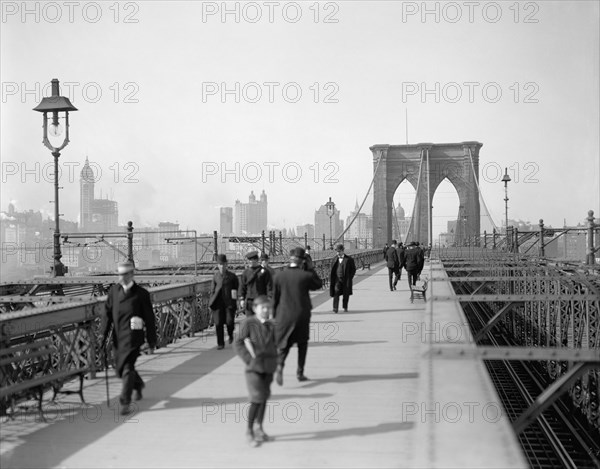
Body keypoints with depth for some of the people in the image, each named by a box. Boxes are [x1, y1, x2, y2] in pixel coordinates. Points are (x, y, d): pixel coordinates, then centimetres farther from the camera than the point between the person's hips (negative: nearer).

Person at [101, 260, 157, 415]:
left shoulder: (141, 294, -4)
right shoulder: (113, 291, 6)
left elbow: (149, 319, 0)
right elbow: (107, 314, 7)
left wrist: (151, 342, 0)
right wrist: (104, 335, -1)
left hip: (133, 337, -5)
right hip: (118, 337, 5)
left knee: (127, 368, -12)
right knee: (119, 368, 15)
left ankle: (125, 402, -4)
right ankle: (138, 385, 44)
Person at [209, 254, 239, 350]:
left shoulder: (232, 276, 4)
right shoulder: (215, 276, 10)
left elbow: (237, 287, 15)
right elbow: (212, 290, 15)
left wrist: (235, 294, -2)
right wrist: (211, 302, 9)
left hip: (229, 303, -2)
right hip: (218, 302, 2)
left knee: (229, 321, -10)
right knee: (218, 323, -3)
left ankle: (230, 335, 24)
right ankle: (220, 344, 7)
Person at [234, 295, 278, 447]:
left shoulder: (271, 326, 8)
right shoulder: (248, 323, -9)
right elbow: (238, 344, -8)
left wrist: (273, 360, 6)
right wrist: (249, 359, -14)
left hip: (268, 368, 6)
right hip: (254, 368, -6)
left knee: (264, 398, 12)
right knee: (257, 399, -11)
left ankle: (259, 428, 27)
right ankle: (249, 431, 2)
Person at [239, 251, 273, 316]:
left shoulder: (264, 271, 0)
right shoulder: (245, 273, 8)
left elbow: (269, 286, -2)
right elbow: (242, 286, 8)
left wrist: (269, 299, -8)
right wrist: (241, 299, 0)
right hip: (249, 301, 2)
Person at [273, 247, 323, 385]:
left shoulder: (280, 275, -5)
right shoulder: (306, 275, -12)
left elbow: (275, 297, 1)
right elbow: (319, 285, 7)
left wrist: (275, 315, 11)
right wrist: (311, 269, 5)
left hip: (284, 315, 1)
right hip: (302, 314, -1)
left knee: (284, 343, 9)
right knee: (302, 343, 17)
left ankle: (279, 366, -18)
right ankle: (300, 373, 18)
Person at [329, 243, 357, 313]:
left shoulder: (349, 259, -4)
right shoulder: (335, 259, 6)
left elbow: (353, 269, 3)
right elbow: (332, 269, 15)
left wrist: (350, 277, -5)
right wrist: (331, 278, 4)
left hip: (346, 280, -1)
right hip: (337, 279, 1)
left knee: (346, 294, 8)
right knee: (336, 293, -11)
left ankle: (345, 307, 27)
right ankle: (335, 308, -12)